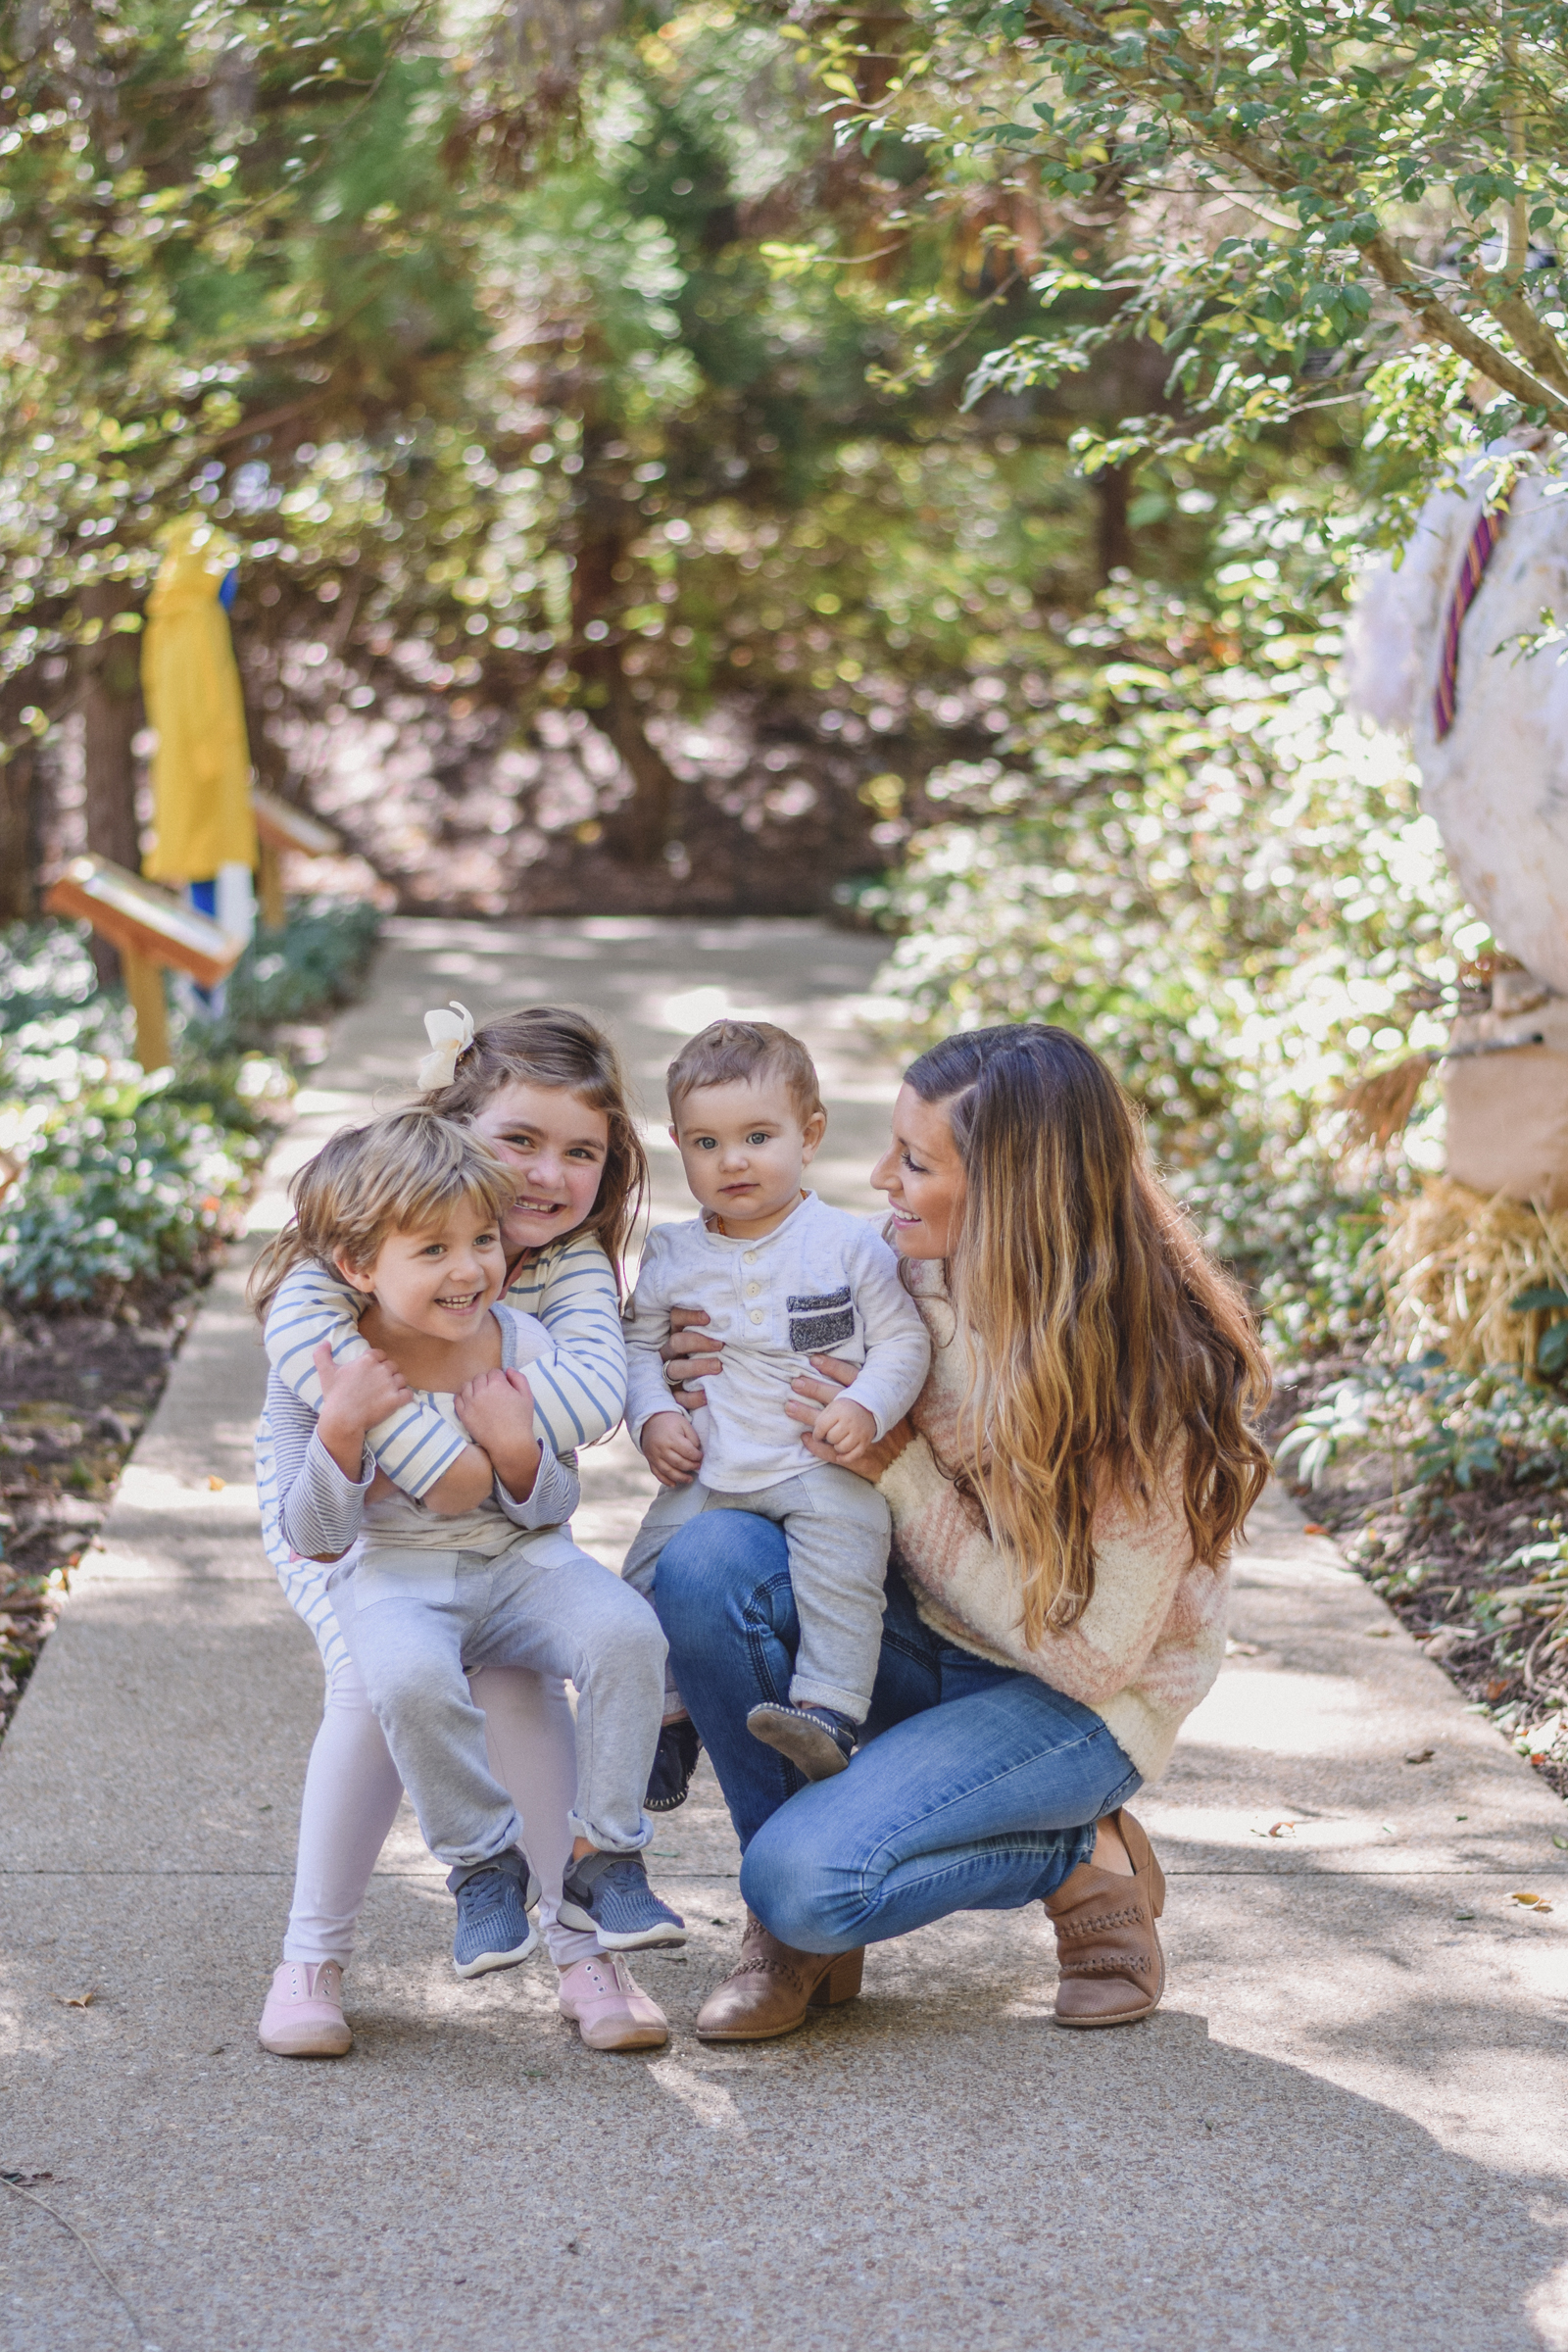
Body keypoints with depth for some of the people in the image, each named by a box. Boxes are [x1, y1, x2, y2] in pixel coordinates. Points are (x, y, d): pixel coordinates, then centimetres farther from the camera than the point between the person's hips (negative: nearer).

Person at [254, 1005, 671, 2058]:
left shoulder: (573, 1258, -17)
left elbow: (597, 1382, -35)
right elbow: (299, 1327, -46)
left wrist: (480, 1440, -48)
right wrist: (431, 1456, -51)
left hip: (492, 1519, 2)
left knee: (520, 1685, -18)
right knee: (377, 1686, -21)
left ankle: (585, 1948, -4)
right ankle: (313, 1959, -3)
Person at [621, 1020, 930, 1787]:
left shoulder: (850, 1245, -3)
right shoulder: (672, 1256, 7)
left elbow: (904, 1341, -2)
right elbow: (640, 1344, 16)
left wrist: (865, 1408, -18)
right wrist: (653, 1417, -2)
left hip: (821, 1469, -4)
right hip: (703, 1470, 4)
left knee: (840, 1566, -27)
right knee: (652, 1573, -2)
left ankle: (827, 1712, -28)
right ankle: (658, 1724, 13)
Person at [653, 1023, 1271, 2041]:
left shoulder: (1146, 1367, -25)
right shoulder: (922, 1272, -8)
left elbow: (1090, 1651, -21)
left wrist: (898, 1470, -23)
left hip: (1074, 1704, -6)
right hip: (925, 1636, 6)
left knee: (807, 1878, -27)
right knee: (708, 1562, -23)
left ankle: (1084, 1864, 1)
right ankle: (801, 1931, -6)